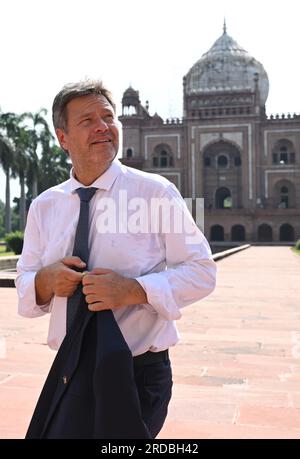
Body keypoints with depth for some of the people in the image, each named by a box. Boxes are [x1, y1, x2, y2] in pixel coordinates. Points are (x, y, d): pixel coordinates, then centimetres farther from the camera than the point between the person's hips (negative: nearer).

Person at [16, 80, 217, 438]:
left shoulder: (156, 192, -9)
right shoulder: (43, 207, 3)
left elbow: (201, 272, -10)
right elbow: (25, 294, 8)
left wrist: (133, 289, -25)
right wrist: (46, 280, -16)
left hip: (141, 373, -4)